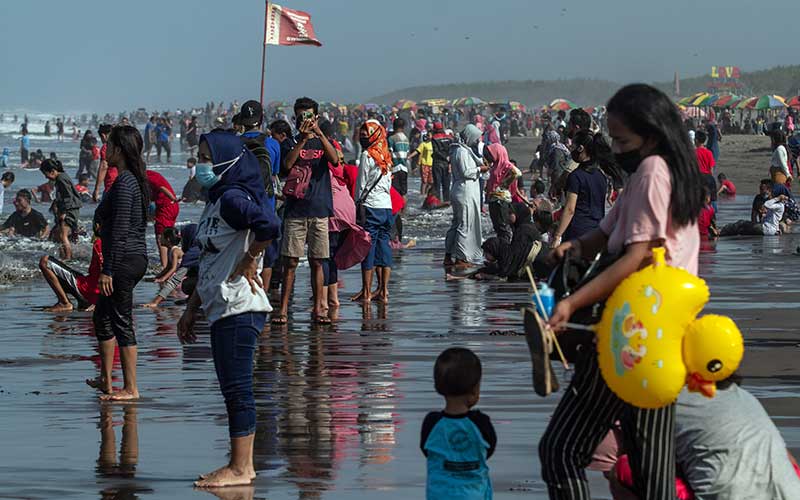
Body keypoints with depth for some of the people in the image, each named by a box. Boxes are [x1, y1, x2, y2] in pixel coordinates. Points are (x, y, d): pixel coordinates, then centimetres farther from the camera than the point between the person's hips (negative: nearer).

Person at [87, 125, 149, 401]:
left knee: (122, 322, -3)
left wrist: (107, 270, -20)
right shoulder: (136, 180, 13)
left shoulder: (124, 183, -18)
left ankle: (130, 388, 2)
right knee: (102, 316, 19)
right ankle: (106, 380, 26)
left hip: (124, 261, -10)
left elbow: (119, 231, -21)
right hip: (137, 257, 10)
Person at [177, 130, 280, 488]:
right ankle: (242, 465, 17)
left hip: (239, 309, -10)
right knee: (233, 390, 12)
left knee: (237, 389, -6)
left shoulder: (233, 199, -14)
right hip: (222, 309, 10)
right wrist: (191, 309, 22)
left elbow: (269, 226, -34)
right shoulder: (216, 201, 17)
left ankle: (240, 469, -2)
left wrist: (248, 262, -19)